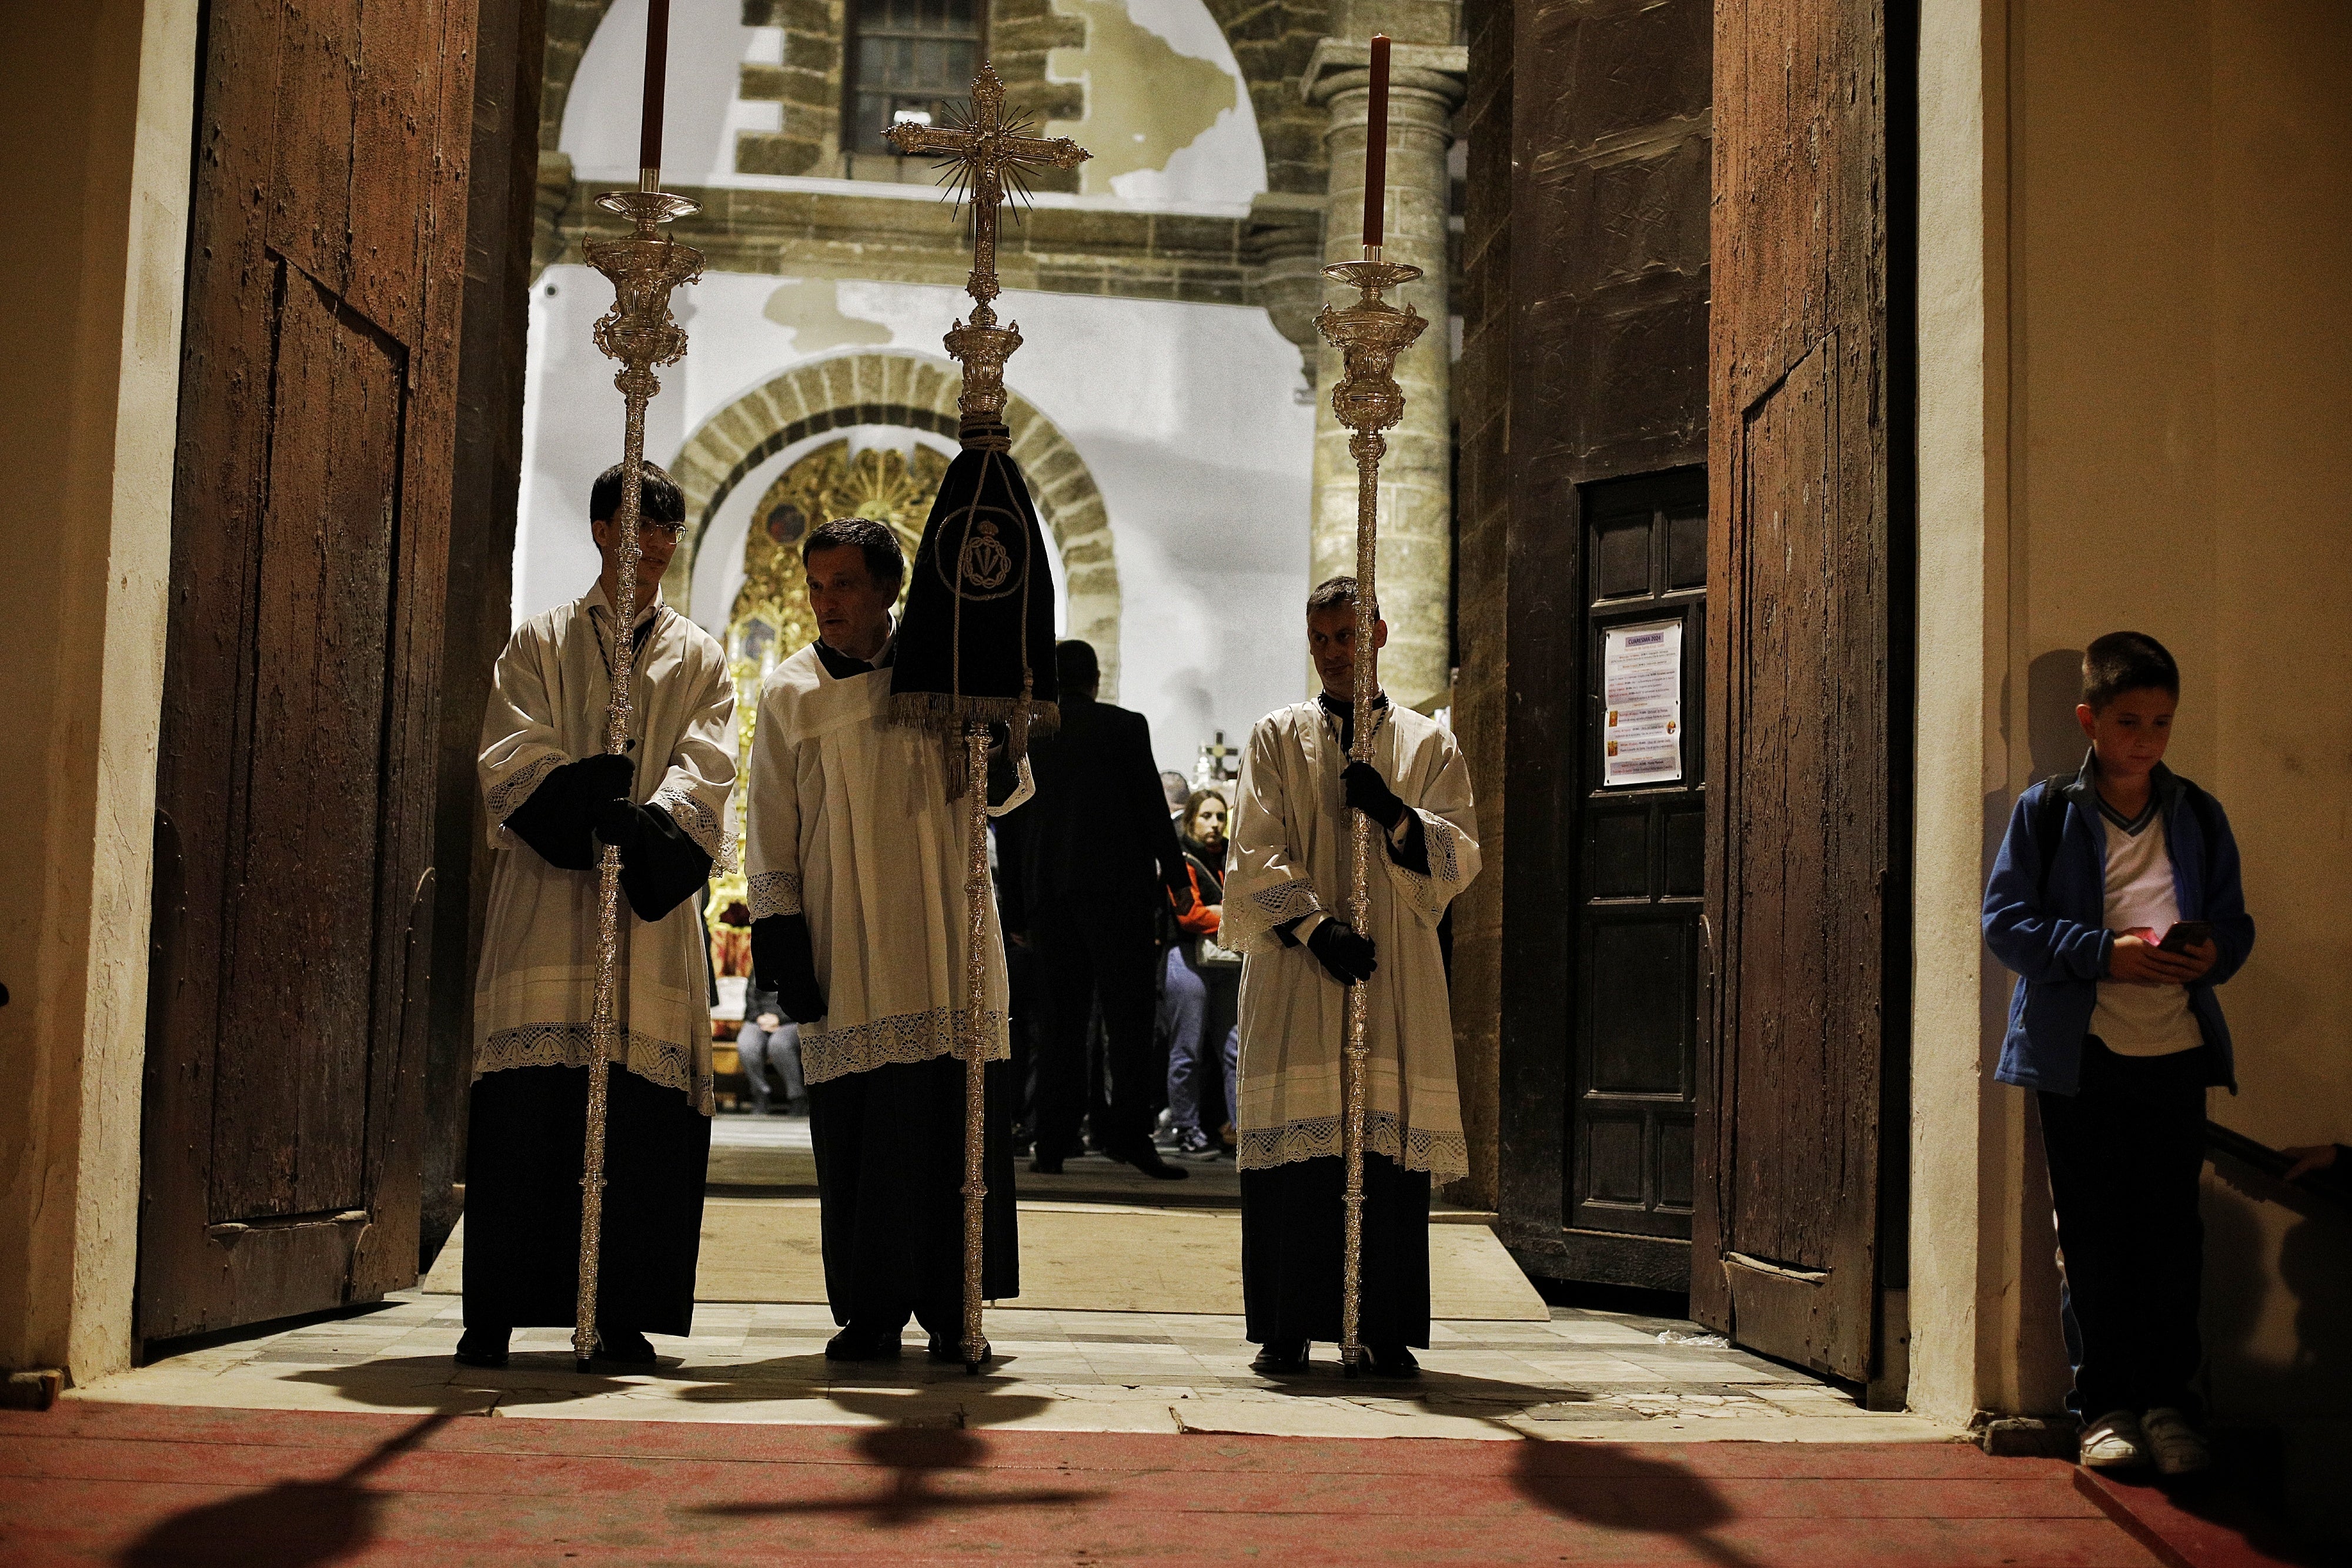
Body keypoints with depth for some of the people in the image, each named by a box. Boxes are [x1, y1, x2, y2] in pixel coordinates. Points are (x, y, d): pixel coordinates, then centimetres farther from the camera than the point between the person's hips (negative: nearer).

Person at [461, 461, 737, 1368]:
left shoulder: (701, 660, 17)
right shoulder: (540, 644, 13)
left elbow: (707, 770, 2)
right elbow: (512, 758, 0)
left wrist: (647, 827, -18)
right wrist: (590, 815, -18)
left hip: (653, 903, 2)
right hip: (545, 899, -1)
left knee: (641, 1109, -4)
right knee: (527, 1098, -8)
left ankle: (622, 1315, 0)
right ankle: (494, 1312, -3)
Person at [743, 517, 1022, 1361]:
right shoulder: (788, 695, 8)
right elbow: (773, 839, 8)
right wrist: (781, 946, 0)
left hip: (944, 943, 0)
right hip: (845, 953, 0)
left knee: (954, 1125, -2)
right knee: (858, 1127, -2)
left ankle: (951, 1309, 7)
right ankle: (871, 1310, 9)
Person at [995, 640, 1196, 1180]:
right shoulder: (1124, 726, 0)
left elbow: (1009, 827, 10)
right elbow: (1152, 807, -3)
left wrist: (1018, 909, 15)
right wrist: (1176, 878, 4)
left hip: (1048, 893, 4)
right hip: (1119, 887, -4)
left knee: (1062, 1019, 7)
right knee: (1129, 1011, -2)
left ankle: (1052, 1144, 5)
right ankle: (1128, 1131, -12)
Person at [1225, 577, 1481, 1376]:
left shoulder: (1429, 745, 13)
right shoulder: (1277, 737, 11)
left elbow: (1459, 854, 4)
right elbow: (1256, 854, 2)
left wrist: (1395, 816, -14)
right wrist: (1316, 926, -12)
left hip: (1396, 973, 1)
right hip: (1294, 966, 0)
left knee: (1393, 1143, -3)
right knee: (1293, 1138, -4)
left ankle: (1386, 1327, 4)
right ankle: (1287, 1327, 3)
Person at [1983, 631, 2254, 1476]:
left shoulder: (2199, 815, 10)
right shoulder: (2046, 811, 0)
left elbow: (2235, 921, 14)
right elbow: (2005, 921, -5)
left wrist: (2214, 954, -9)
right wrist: (2102, 953, -17)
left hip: (2176, 1051, 2)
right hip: (2080, 1054, -2)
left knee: (2171, 1231, 3)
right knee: (2092, 1237, 4)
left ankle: (2168, 1400, 15)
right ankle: (2106, 1405, 14)